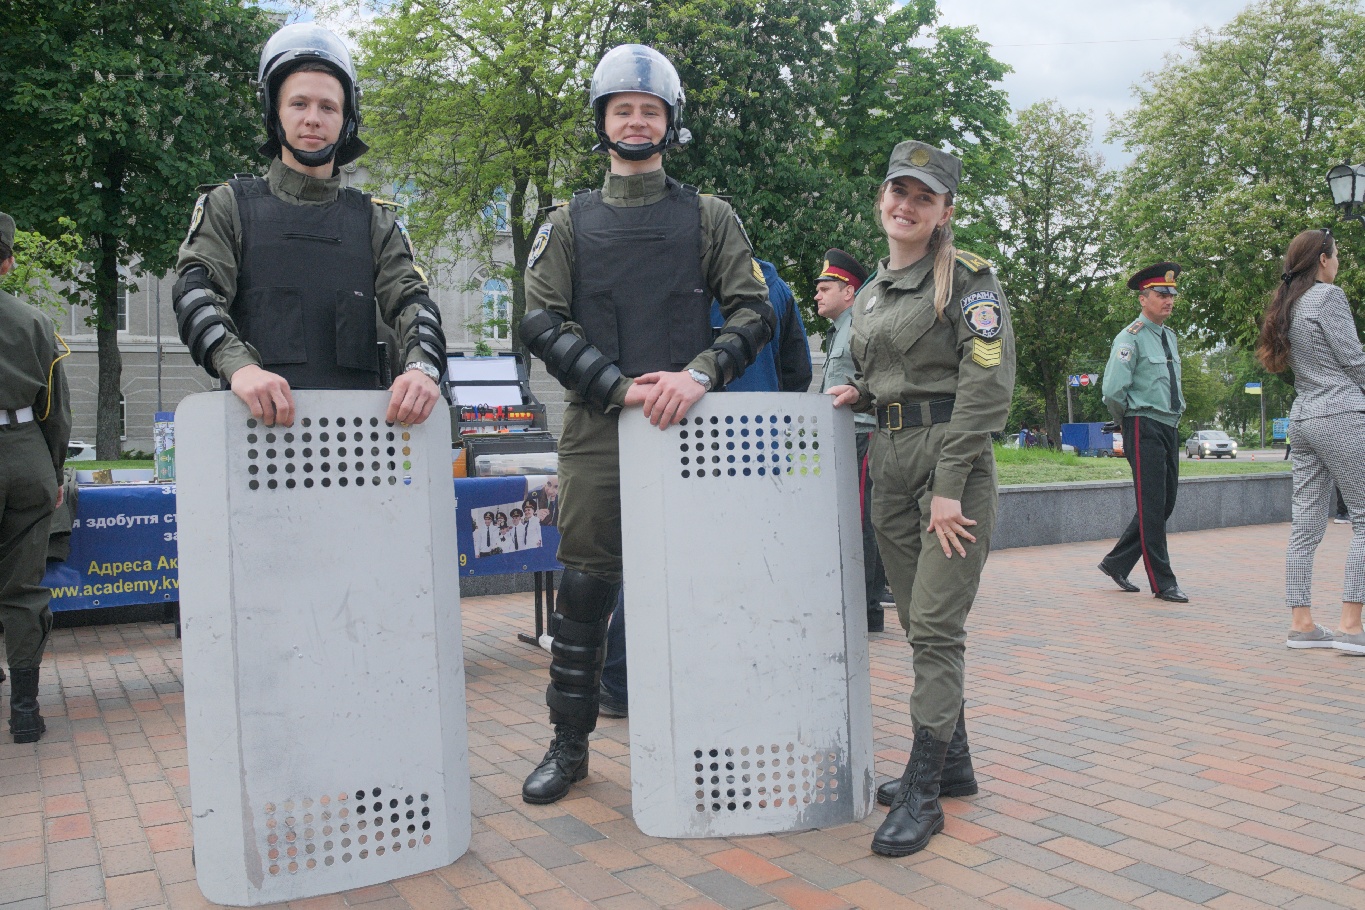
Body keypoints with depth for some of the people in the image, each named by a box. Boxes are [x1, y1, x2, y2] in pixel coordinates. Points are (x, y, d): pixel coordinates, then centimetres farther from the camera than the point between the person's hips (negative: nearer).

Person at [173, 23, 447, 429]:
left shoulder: (374, 220, 20)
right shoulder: (230, 206, 14)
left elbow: (410, 300, 7)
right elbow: (196, 291, -1)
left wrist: (423, 367, -18)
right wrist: (239, 365, -23)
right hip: (259, 422, -2)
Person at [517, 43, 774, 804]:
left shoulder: (709, 218, 11)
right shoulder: (570, 224, 12)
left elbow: (755, 311, 3)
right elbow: (543, 321, 1)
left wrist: (699, 374, -16)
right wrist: (619, 387, -13)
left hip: (690, 424, 0)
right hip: (597, 428, 0)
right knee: (585, 587, 3)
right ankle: (570, 744, 17)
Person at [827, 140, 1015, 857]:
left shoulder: (969, 280, -5)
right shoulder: (869, 293, 16)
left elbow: (986, 385, -13)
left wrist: (948, 487, -18)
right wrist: (856, 395, 4)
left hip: (953, 460, -7)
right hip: (891, 457, 7)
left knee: (936, 626, -8)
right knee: (917, 622, 12)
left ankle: (922, 791, 0)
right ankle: (954, 762, 26)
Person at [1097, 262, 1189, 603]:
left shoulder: (1170, 337, 16)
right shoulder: (1131, 338, -10)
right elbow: (1112, 390, -19)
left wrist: (1178, 409, 16)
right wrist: (1129, 419, -3)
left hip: (1169, 428, 9)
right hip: (1144, 429, -9)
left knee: (1165, 505, 11)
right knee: (1152, 507, -5)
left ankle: (1116, 562, 22)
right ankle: (1162, 583, 2)